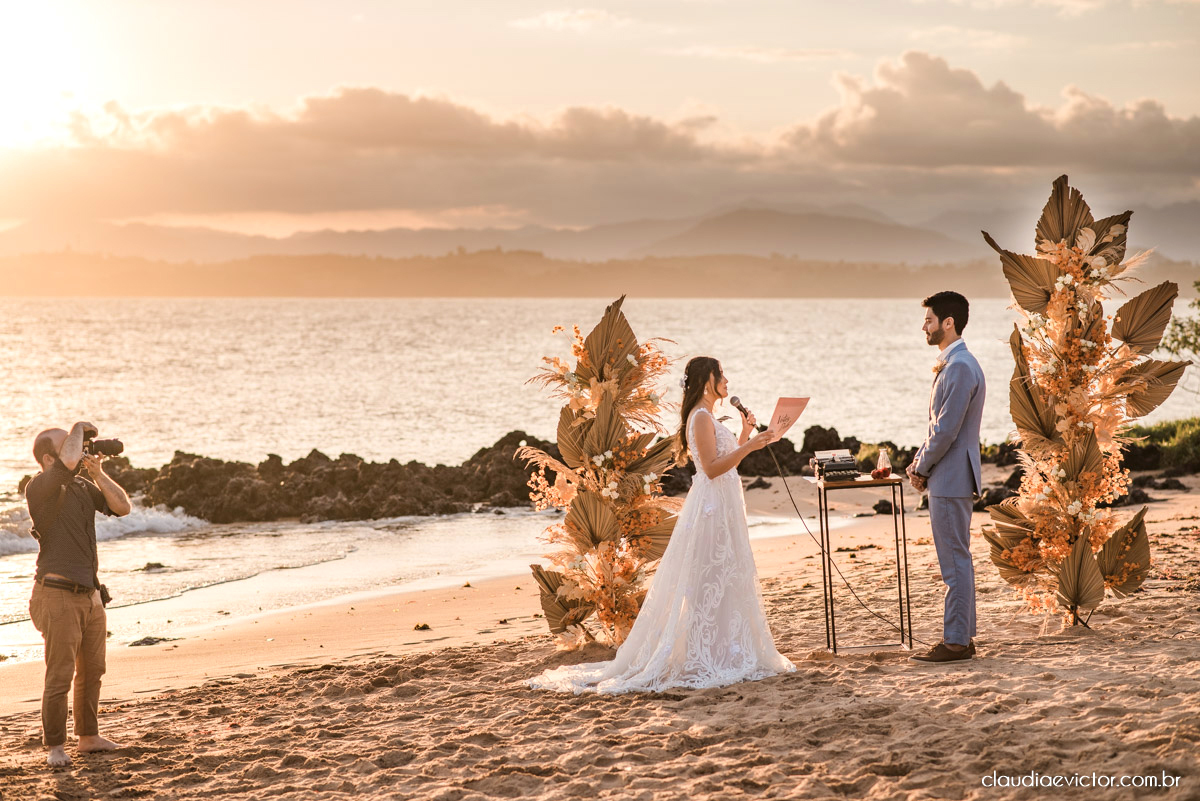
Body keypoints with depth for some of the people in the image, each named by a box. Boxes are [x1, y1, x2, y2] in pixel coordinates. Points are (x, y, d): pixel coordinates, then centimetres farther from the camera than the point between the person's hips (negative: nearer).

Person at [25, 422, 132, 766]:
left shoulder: (82, 486, 12)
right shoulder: (39, 488, -11)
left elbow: (122, 507, 7)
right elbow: (68, 462, -30)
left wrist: (98, 473, -4)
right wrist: (79, 428, -12)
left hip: (89, 593, 8)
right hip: (58, 595, -8)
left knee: (92, 671, 16)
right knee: (60, 676, -5)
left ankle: (88, 737, 28)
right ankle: (55, 747, 5)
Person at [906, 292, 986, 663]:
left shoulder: (960, 368, -18)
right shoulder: (953, 364, 15)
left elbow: (946, 430, -21)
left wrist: (921, 468, -9)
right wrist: (920, 461, 10)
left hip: (951, 479, -11)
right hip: (950, 478, 11)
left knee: (955, 562, -5)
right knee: (957, 560, 14)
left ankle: (956, 642, 0)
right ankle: (962, 636, 21)